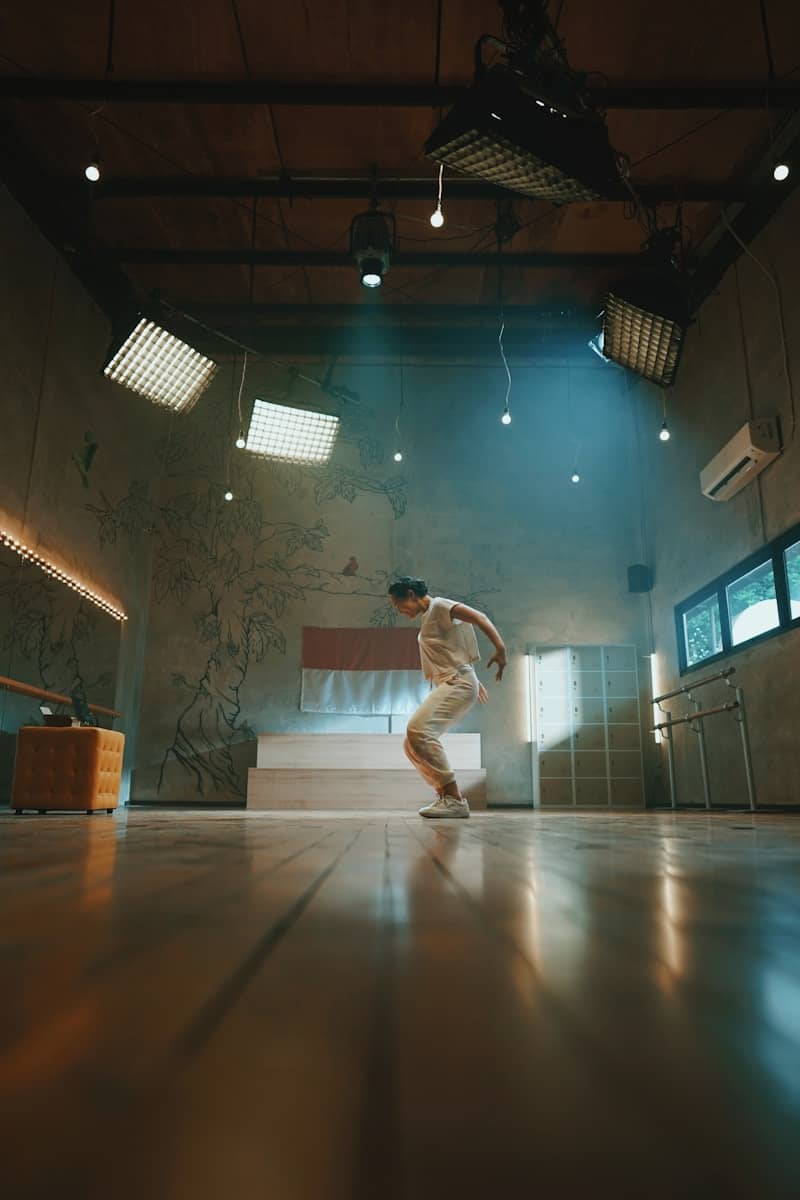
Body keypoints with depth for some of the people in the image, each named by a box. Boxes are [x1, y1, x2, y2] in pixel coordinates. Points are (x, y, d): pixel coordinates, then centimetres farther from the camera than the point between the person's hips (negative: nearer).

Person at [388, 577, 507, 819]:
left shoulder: (439, 605, -3)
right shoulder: (428, 618, 24)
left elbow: (478, 617, -14)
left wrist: (500, 648, -27)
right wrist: (475, 681, 36)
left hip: (457, 682, -10)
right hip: (446, 685, 10)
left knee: (418, 729, -28)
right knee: (412, 744, 2)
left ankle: (454, 798, -25)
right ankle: (448, 797, 4)